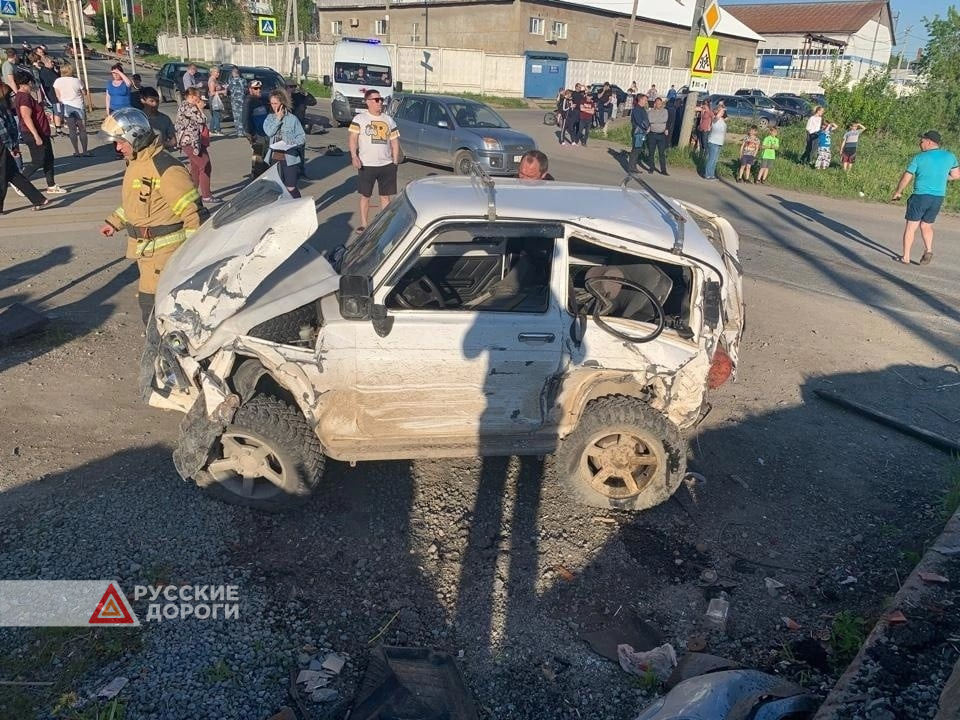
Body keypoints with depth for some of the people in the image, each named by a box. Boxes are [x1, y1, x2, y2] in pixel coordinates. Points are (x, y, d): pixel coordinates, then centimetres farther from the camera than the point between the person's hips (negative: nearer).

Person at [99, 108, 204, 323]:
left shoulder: (166, 169, -20)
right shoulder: (135, 163, 11)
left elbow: (193, 211, -22)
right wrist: (114, 222, 22)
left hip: (162, 249, -10)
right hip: (144, 248, 10)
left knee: (151, 303, -10)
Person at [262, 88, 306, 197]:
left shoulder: (292, 118, -5)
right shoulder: (270, 117, 6)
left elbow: (302, 137, -6)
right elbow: (268, 132, -12)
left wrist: (292, 143, -23)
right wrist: (278, 118, -12)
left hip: (289, 158, -4)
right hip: (274, 157, 4)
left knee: (291, 188, -6)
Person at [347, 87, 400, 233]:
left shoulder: (388, 120, 11)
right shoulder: (359, 119, 0)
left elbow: (395, 142, 13)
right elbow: (353, 139, -6)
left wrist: (395, 162, 6)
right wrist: (354, 156, -21)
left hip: (387, 165, 3)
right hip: (366, 165, -3)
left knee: (385, 196, 7)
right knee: (365, 196, 5)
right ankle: (363, 224, 15)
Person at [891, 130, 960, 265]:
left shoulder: (919, 158, -7)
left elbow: (906, 178, -5)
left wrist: (898, 192, 10)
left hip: (921, 195, -4)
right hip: (938, 197, 4)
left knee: (911, 226, 5)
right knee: (926, 225, 19)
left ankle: (906, 257, 6)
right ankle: (928, 249, -1)